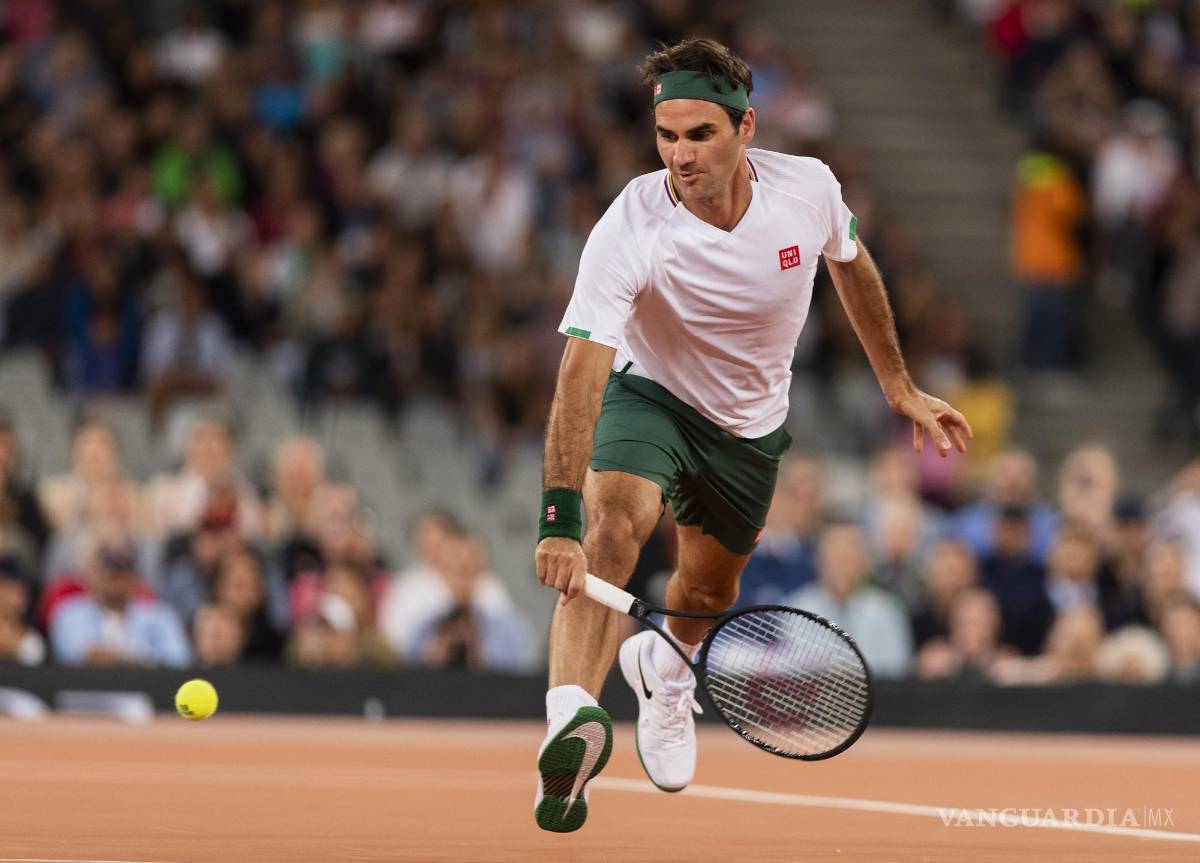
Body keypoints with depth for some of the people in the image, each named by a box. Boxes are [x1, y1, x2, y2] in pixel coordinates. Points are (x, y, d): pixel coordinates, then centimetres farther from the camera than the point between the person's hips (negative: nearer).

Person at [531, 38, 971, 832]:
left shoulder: (808, 188, -21)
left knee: (709, 586, 19)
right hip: (648, 395, -4)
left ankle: (664, 666, 56)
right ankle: (573, 718, -49)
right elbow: (581, 373, -42)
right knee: (616, 523, -34)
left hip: (750, 423, 4)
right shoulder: (630, 230, -34)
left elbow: (853, 267, 3)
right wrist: (560, 519, -52)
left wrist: (900, 387, 12)